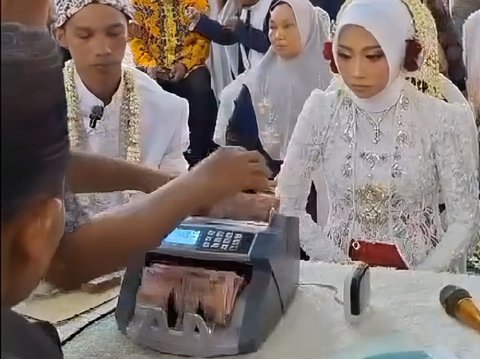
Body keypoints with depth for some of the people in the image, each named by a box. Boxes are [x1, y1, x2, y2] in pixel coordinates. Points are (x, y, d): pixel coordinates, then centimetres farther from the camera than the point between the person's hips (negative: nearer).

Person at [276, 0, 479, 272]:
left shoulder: (444, 120, -9)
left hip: (419, 275, 0)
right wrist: (338, 264, -8)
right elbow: (287, 205, 0)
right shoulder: (322, 112, -4)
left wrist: (416, 280, -15)